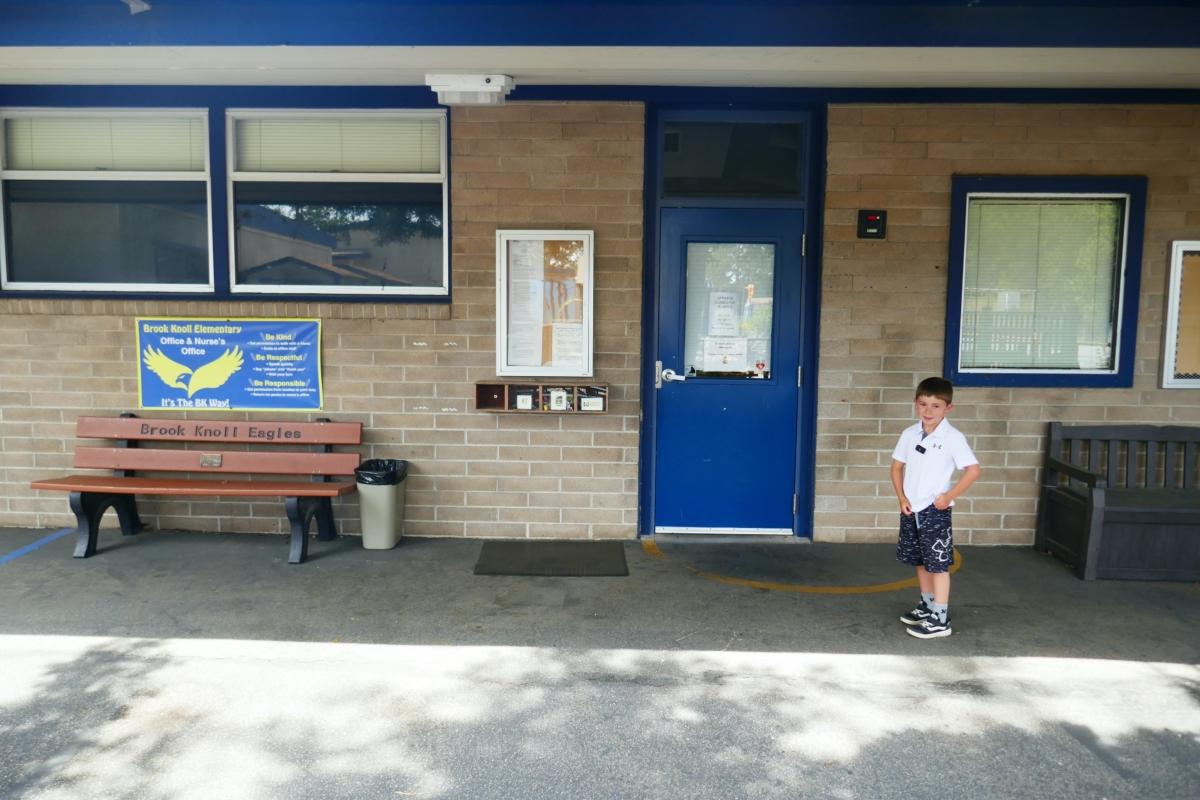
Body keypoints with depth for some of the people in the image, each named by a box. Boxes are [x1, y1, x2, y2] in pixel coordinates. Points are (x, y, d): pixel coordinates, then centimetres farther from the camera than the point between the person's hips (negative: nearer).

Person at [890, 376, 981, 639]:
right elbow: (897, 466, 11)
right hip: (911, 509, 6)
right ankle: (927, 605, 35)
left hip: (935, 510, -6)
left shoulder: (952, 437, -12)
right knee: (920, 561, 18)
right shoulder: (909, 434, 2)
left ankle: (940, 619, 5)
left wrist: (949, 496, -14)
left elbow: (974, 470, -12)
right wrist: (901, 497, 0)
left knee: (938, 563, -2)